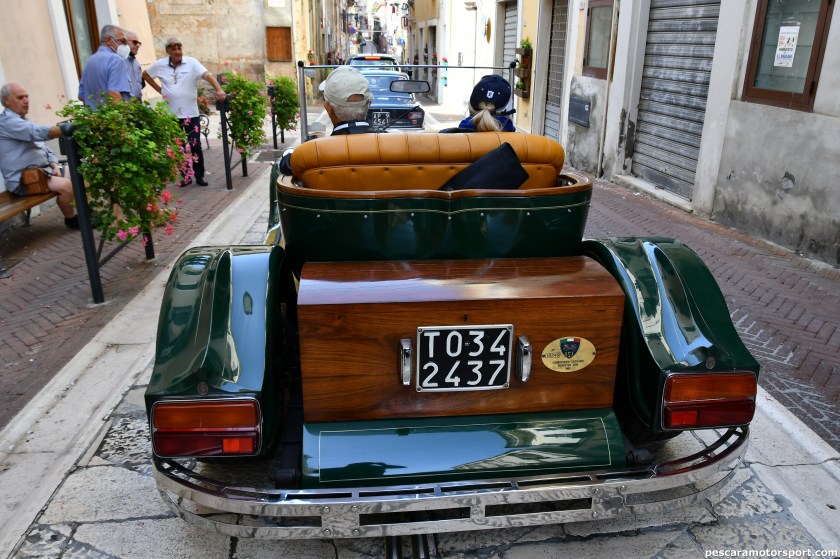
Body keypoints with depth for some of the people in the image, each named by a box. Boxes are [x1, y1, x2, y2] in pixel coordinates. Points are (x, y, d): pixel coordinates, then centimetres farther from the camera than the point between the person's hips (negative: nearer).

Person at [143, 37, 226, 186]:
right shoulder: (159, 65, 1)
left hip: (190, 112, -2)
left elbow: (207, 75, -20)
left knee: (195, 145, 1)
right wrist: (159, 89, 5)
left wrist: (219, 90, -36)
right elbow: (145, 75, 17)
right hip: (171, 113, 2)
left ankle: (199, 176, 13)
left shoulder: (191, 62, -7)